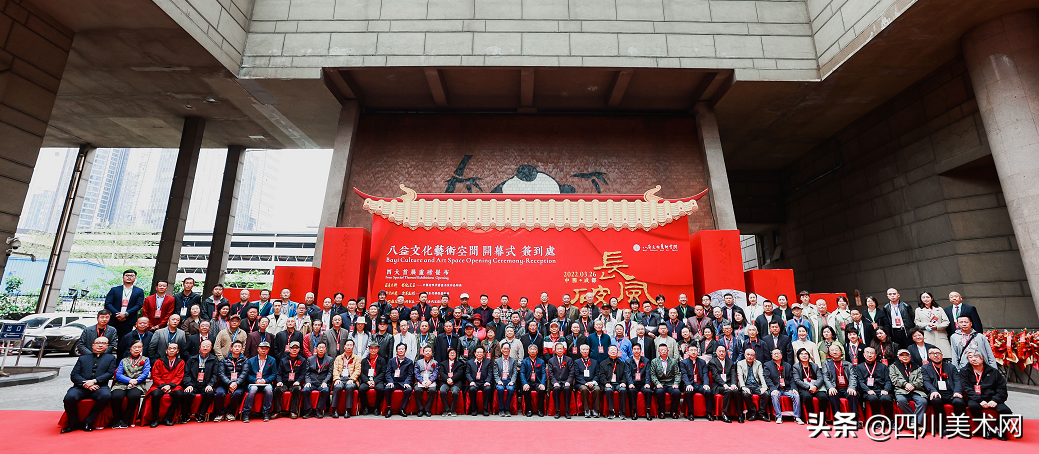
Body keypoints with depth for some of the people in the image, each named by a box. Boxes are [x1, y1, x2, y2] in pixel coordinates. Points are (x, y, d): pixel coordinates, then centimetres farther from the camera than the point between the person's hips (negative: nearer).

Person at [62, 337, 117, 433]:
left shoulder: (111, 358, 19)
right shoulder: (83, 358, 22)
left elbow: (110, 373, 5)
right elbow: (73, 375, 11)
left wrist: (94, 381, -11)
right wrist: (85, 384, -9)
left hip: (99, 387, -2)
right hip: (81, 387, 2)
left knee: (106, 396, -34)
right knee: (69, 397, -30)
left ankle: (87, 422, -15)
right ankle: (74, 423, -5)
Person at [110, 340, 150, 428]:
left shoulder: (145, 360, 19)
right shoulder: (123, 361, 22)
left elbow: (145, 373, 4)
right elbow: (118, 375, 8)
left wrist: (136, 381, -13)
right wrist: (129, 380, -11)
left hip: (138, 385, -2)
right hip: (122, 384, 2)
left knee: (134, 396, -35)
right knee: (116, 396, -32)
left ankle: (125, 419, -14)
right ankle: (117, 419, -7)